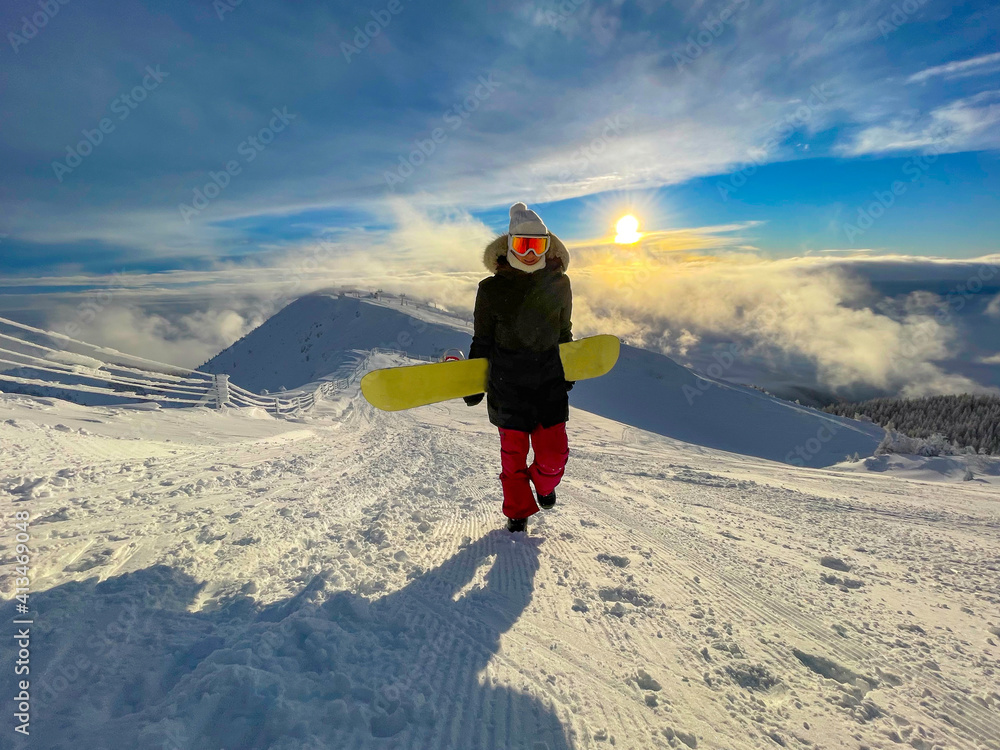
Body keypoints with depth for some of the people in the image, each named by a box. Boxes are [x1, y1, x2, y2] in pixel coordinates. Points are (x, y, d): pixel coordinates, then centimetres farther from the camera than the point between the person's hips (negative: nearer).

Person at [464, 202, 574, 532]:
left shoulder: (559, 285, 2)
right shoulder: (492, 288, -6)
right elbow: (482, 341, 2)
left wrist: (568, 372, 19)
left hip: (549, 379, 2)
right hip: (507, 382, -2)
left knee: (554, 452, -1)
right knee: (513, 451, 7)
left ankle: (543, 483, 36)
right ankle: (518, 510, 32)